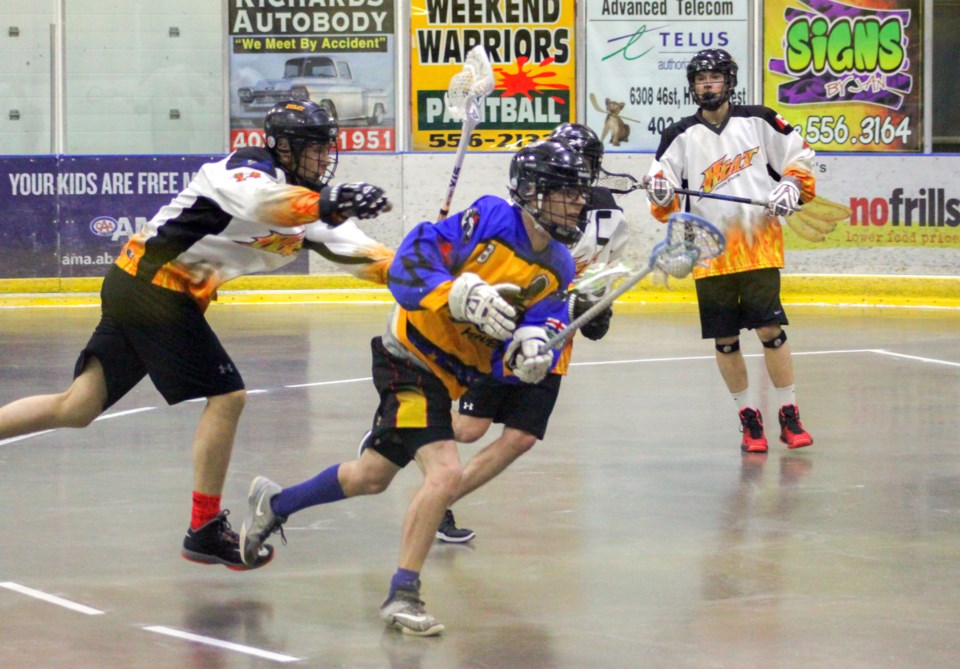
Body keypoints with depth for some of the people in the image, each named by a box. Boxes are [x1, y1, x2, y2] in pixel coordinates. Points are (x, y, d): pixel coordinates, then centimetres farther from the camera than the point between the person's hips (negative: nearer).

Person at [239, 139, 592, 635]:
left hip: (452, 376, 8)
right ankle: (402, 595, -7)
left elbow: (511, 363, -7)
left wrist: (530, 352, -30)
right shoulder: (490, 219, -19)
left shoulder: (557, 269, -1)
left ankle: (274, 504, 42)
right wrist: (463, 293, -38)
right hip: (413, 356, -8)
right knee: (444, 472, -22)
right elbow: (410, 263, -24)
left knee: (372, 476, 18)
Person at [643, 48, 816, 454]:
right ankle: (749, 418, 15)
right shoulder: (681, 137, 6)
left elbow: (800, 154, 12)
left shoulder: (758, 122, 4)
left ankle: (789, 415, 3)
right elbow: (662, 192, 5)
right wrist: (662, 196, -16)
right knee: (725, 339, 3)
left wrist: (794, 185, -5)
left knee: (770, 328, -7)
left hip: (759, 244, -2)